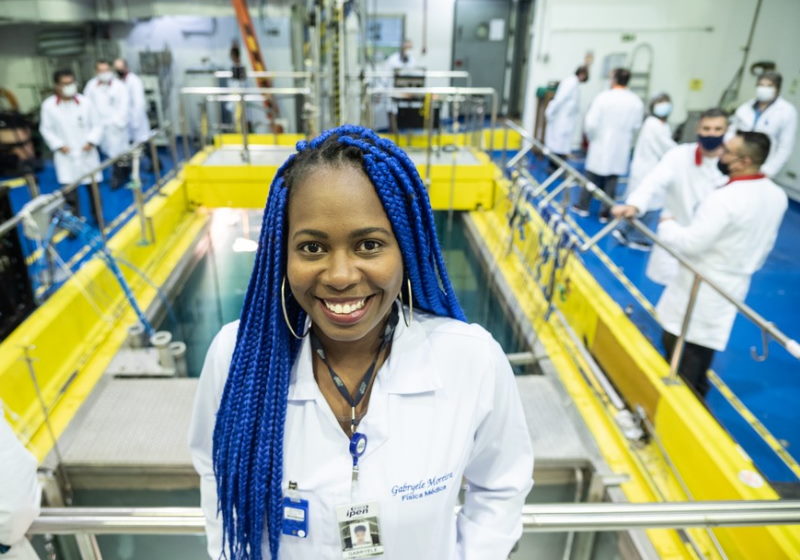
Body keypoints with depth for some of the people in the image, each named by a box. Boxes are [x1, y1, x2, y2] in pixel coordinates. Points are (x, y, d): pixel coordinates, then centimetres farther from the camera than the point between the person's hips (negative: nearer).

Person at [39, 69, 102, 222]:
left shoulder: (85, 102, -5)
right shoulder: (48, 105, -5)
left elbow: (97, 125, 1)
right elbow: (46, 129, 2)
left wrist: (91, 141, -12)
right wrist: (58, 145, -9)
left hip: (87, 153, 1)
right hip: (65, 155, -1)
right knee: (69, 189, -5)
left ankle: (98, 217, 29)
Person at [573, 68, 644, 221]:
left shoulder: (603, 97, -13)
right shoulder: (637, 102, -3)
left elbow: (590, 123, -13)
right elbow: (636, 126, -3)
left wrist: (591, 138, 4)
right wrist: (624, 136, 14)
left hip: (601, 144, -2)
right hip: (621, 148, 2)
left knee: (592, 176, 12)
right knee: (612, 180, 8)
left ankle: (583, 206, 21)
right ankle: (605, 213, 10)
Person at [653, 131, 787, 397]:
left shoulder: (724, 198, -28)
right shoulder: (777, 196, 0)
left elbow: (691, 242, -25)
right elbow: (765, 244, 12)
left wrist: (667, 225, -6)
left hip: (704, 284, -8)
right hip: (736, 283, 8)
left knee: (674, 340, 7)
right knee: (704, 346, 20)